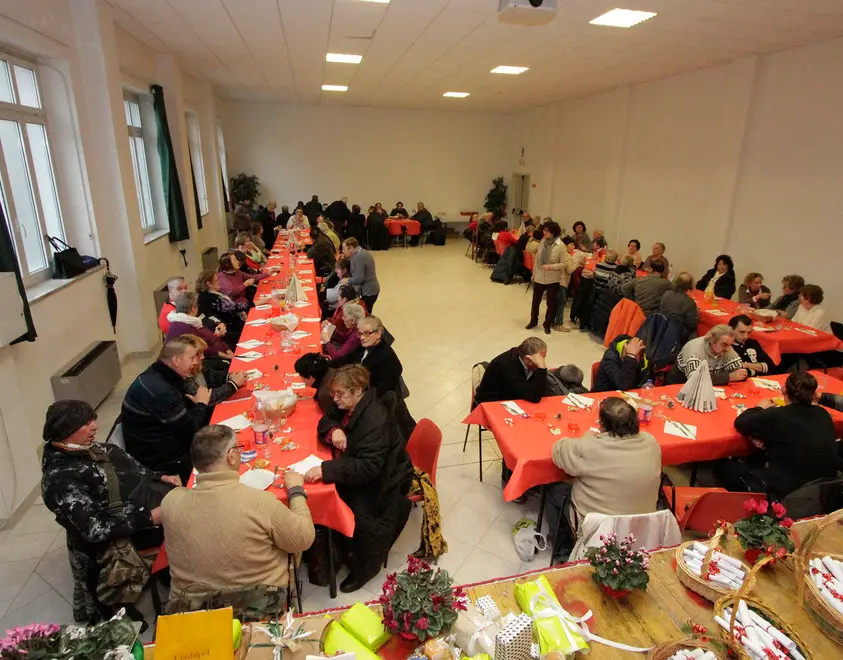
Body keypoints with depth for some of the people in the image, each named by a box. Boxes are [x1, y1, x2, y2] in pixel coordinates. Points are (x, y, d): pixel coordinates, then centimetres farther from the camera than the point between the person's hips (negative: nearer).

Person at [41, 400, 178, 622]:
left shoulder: (86, 447, -1)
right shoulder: (61, 479, -26)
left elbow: (127, 467, 12)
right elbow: (97, 529, -29)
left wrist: (159, 477, -1)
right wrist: (150, 518, -32)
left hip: (140, 504, 8)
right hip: (120, 538, -8)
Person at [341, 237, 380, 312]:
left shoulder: (358, 257, -19)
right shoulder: (363, 252, 12)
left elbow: (359, 278, -23)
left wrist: (347, 280, -8)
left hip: (368, 292, -10)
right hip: (372, 289, 10)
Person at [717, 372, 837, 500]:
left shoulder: (778, 416, -24)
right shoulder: (823, 414, -5)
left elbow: (741, 422, -11)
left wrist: (760, 408, 9)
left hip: (786, 495, -7)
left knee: (723, 466, 11)